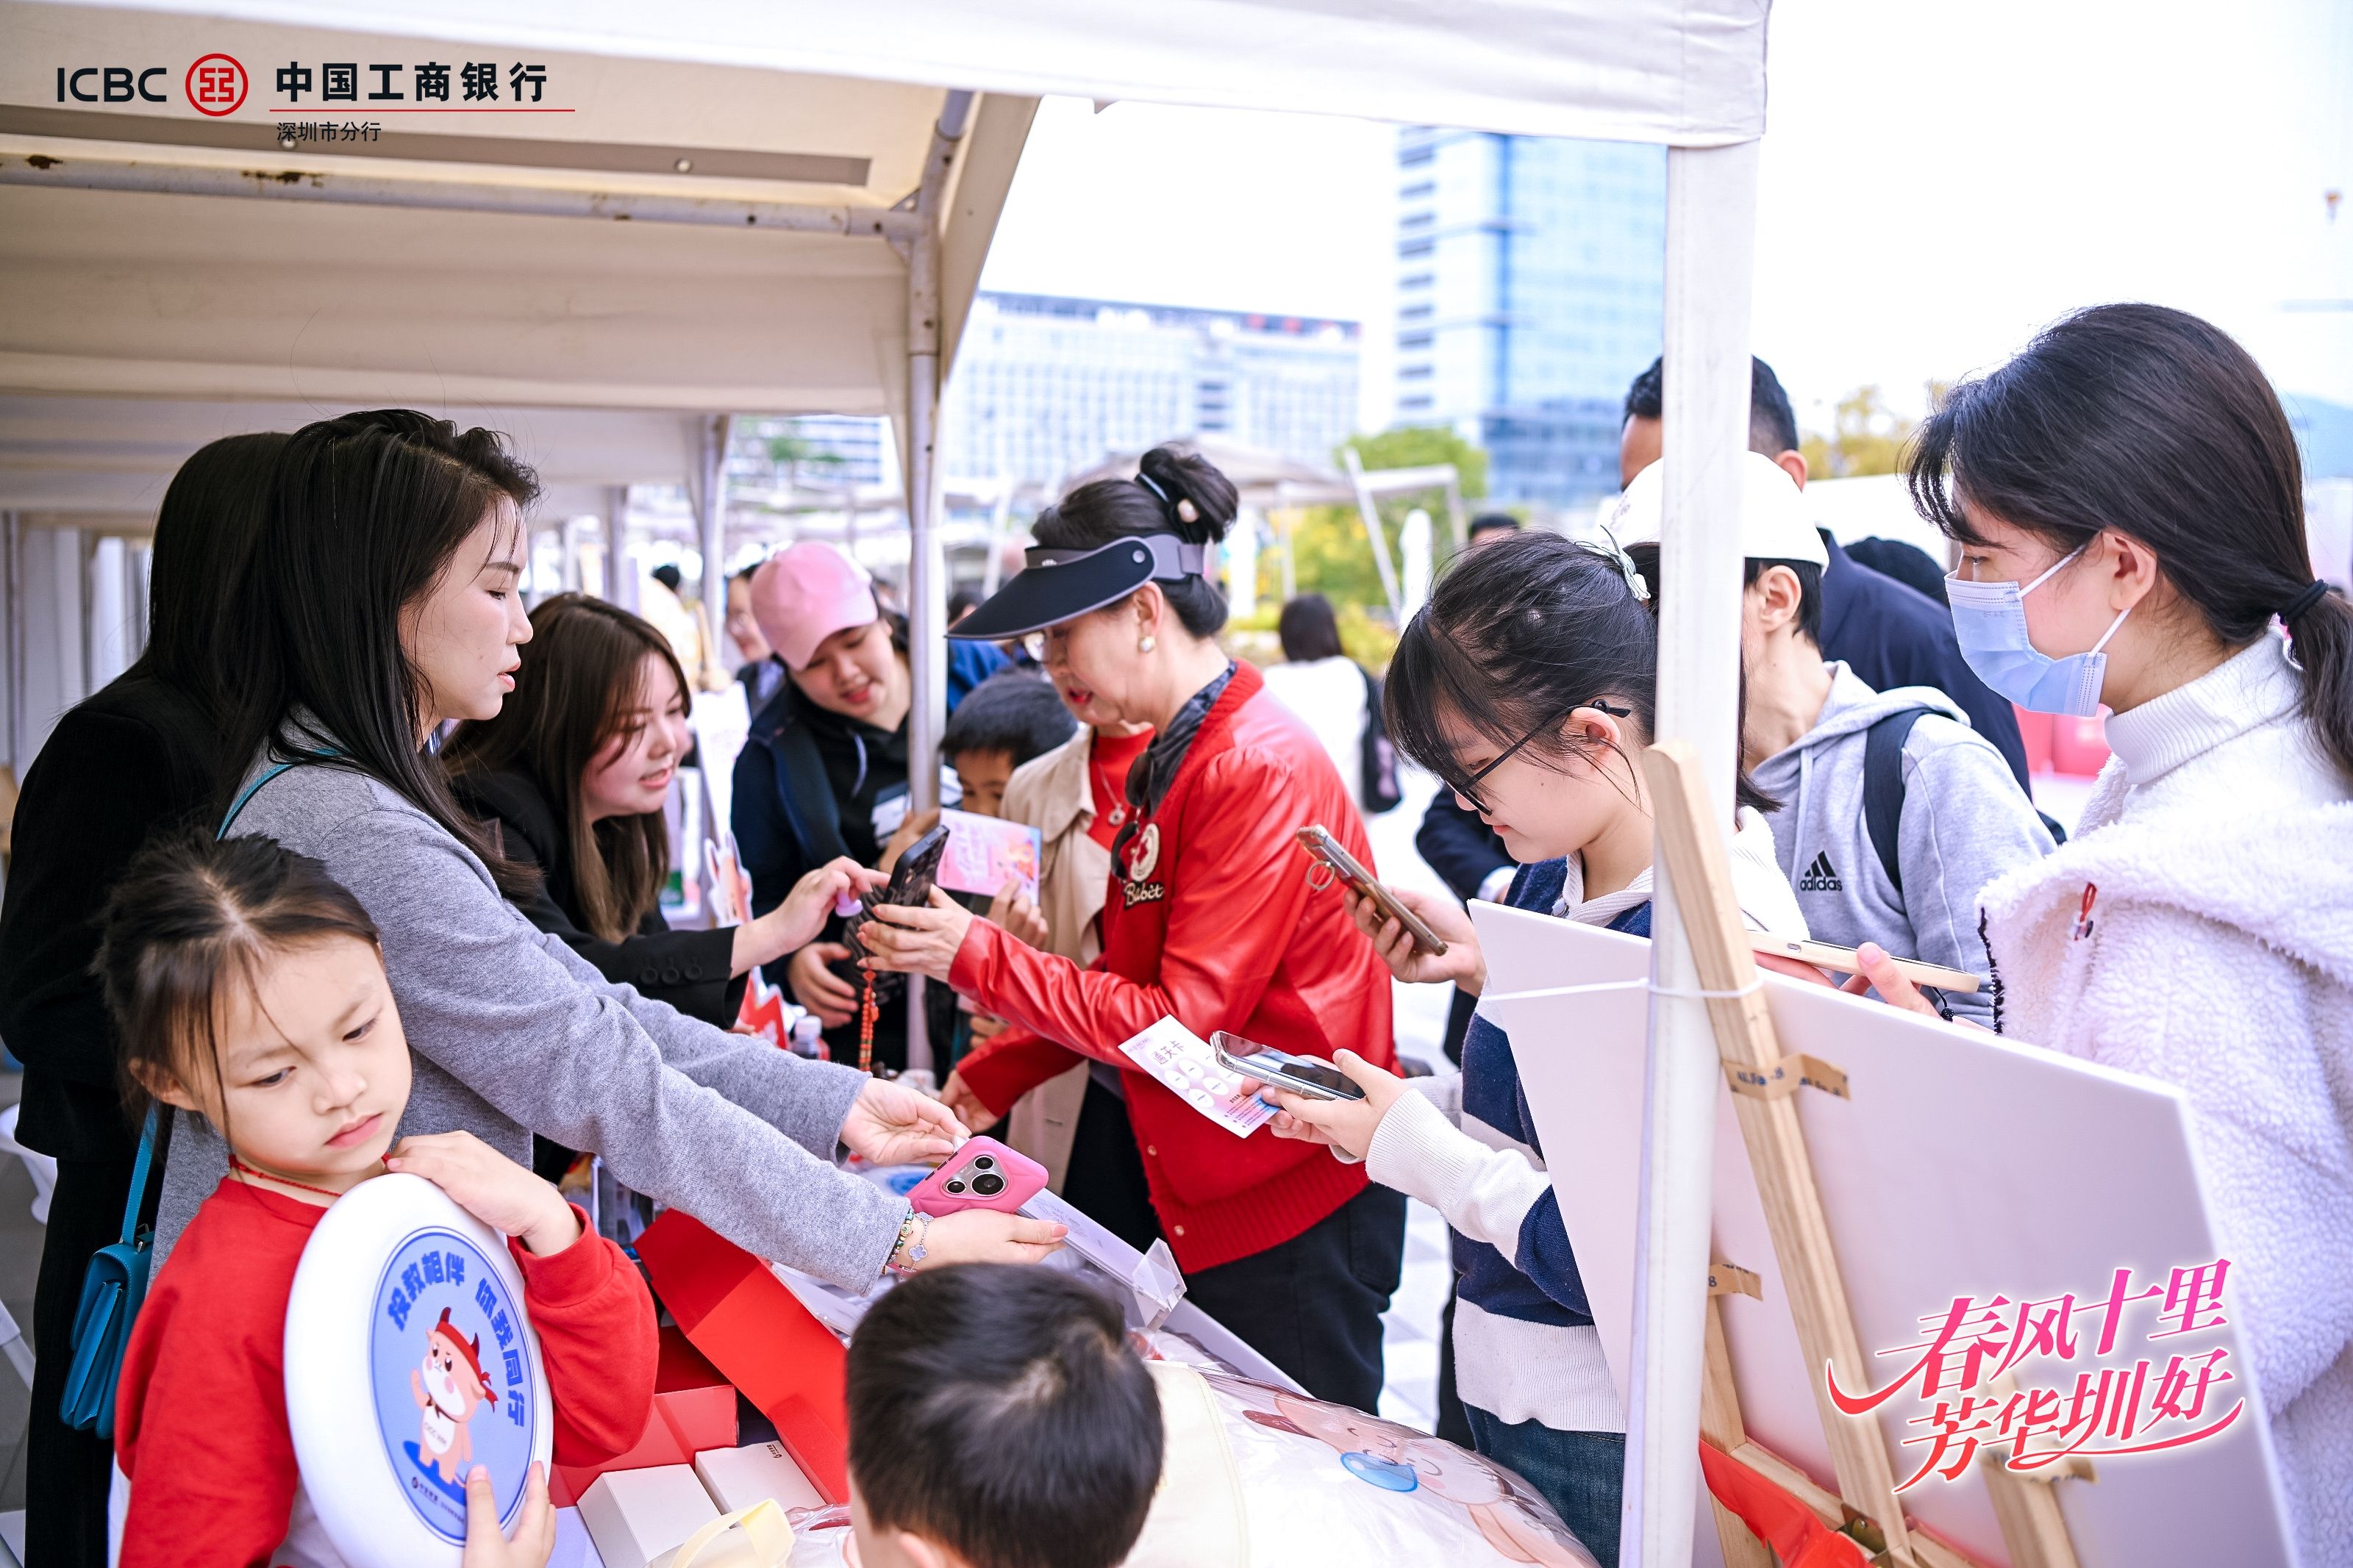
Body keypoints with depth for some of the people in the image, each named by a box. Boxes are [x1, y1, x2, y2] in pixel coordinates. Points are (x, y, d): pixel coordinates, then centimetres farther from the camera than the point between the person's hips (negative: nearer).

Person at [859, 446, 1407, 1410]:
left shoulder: (1261, 770, -21)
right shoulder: (1170, 759, 8)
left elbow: (1180, 1019, -21)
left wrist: (974, 955, -16)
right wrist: (995, 1076, 6)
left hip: (1294, 1215, -9)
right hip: (1196, 1194, 9)